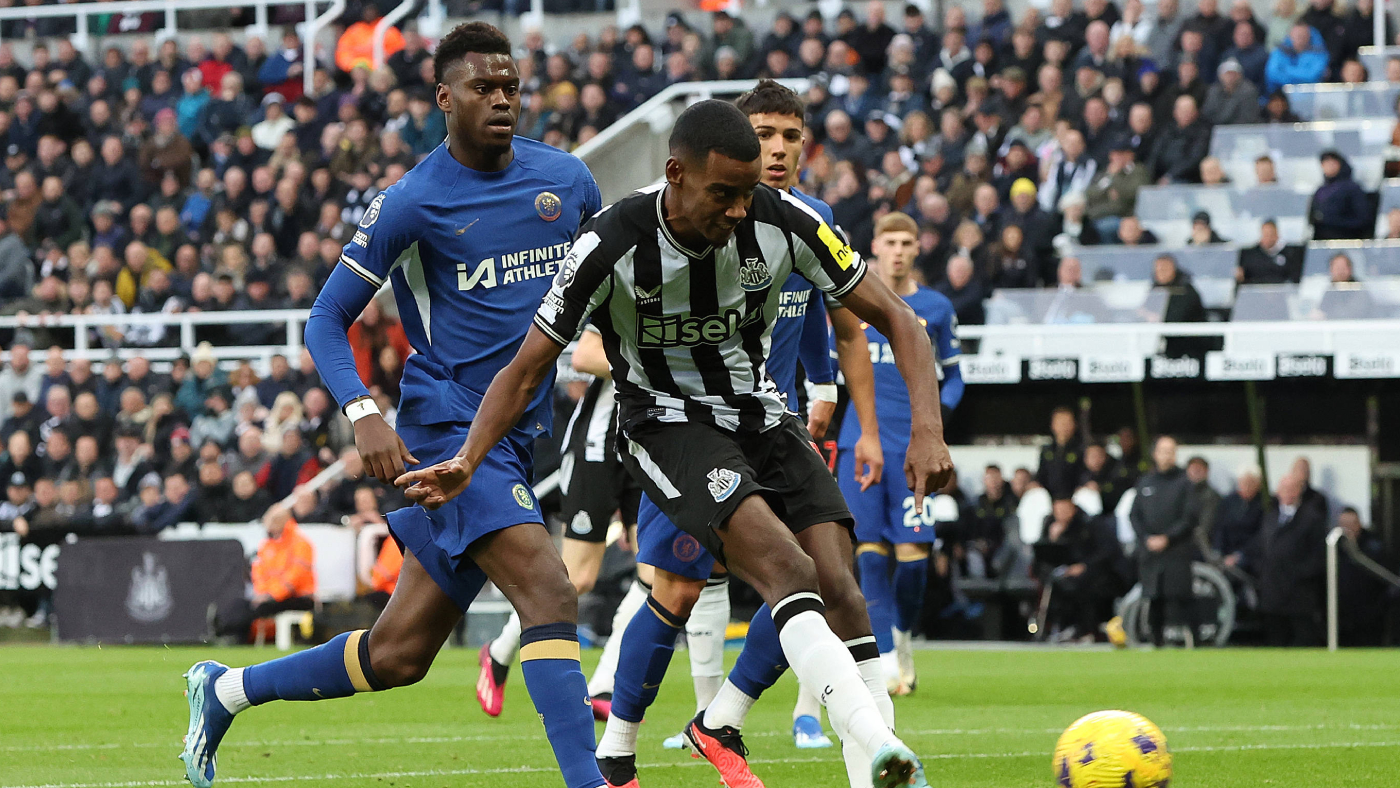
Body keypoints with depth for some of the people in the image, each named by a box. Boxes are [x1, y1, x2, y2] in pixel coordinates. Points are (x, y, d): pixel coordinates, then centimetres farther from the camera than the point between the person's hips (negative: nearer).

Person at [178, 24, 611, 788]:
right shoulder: (412, 203, -8)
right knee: (550, 596, -25)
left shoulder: (565, 180, 8)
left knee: (397, 654, 10)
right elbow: (327, 320, -4)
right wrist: (362, 413, -20)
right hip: (446, 429, -6)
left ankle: (225, 690, 29)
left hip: (517, 436, 6)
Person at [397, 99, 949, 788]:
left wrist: (927, 430, -19)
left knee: (836, 586, -17)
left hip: (759, 414, 5)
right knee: (787, 569, -28)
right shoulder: (612, 246, -20)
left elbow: (894, 319, -5)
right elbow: (527, 369, -11)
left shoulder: (781, 222, -13)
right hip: (668, 422, -5)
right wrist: (466, 462, -25)